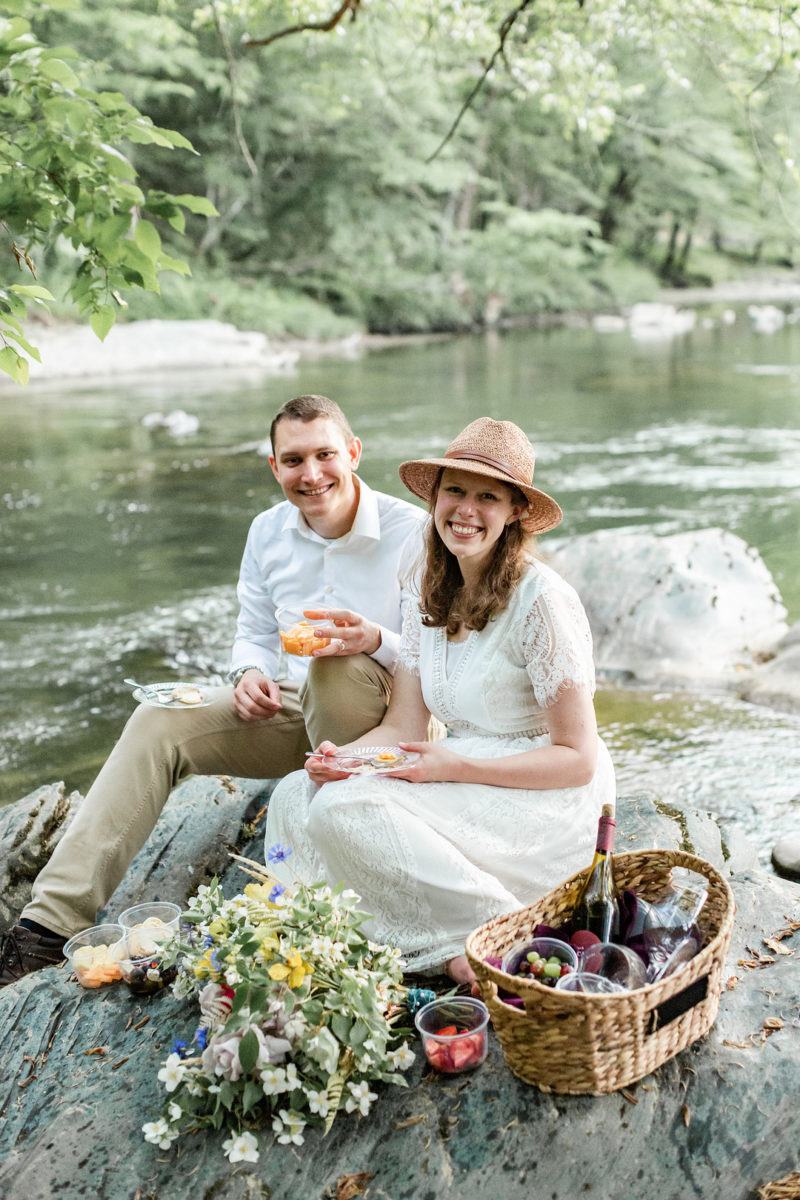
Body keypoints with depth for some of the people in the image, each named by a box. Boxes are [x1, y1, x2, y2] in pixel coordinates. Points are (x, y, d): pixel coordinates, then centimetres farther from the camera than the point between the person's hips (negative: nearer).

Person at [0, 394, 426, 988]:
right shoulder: (268, 531, 5)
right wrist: (249, 673, -11)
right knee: (159, 723, -15)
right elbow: (254, 634, 13)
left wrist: (376, 640, -34)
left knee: (340, 664, -37)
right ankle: (53, 921, -19)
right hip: (287, 712, 5)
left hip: (384, 719, -5)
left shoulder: (412, 531, -12)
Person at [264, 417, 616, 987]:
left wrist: (456, 768, -24)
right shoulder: (430, 603, 8)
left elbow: (577, 758, -14)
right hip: (464, 789, 8)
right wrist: (343, 757, -16)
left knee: (346, 808, -25)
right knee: (297, 794, -8)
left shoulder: (542, 600, -14)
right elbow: (403, 728, 6)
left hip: (546, 806, -7)